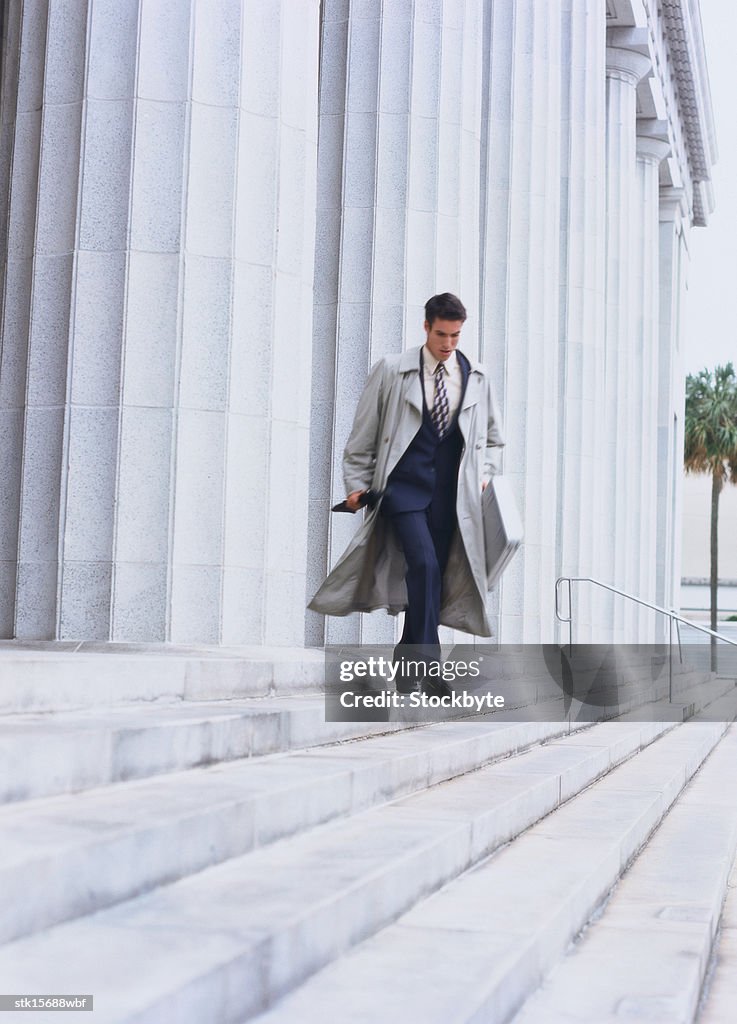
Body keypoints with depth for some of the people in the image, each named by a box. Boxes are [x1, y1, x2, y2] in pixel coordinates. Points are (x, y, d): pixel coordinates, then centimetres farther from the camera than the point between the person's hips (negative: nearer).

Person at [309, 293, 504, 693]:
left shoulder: (476, 378, 9)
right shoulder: (392, 370, 0)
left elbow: (491, 434, 24)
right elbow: (364, 432, 5)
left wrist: (483, 473, 10)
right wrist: (357, 482, 1)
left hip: (449, 492, 4)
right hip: (402, 484, -3)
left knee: (434, 576, 2)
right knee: (424, 563, -20)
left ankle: (407, 658, 16)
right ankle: (426, 663, -18)